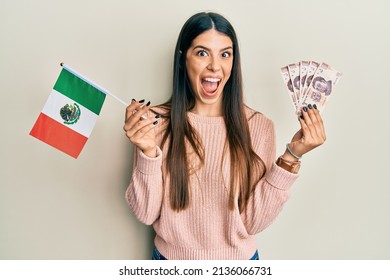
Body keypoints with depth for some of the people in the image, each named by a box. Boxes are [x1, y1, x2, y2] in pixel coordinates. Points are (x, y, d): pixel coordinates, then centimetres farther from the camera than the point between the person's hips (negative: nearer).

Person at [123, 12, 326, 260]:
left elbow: (254, 222, -14)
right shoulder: (155, 123, -14)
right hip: (170, 256, 0)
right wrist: (148, 152, -28)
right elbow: (146, 214, -14)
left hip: (238, 258, 0)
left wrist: (291, 156, -23)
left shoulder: (258, 126, -13)